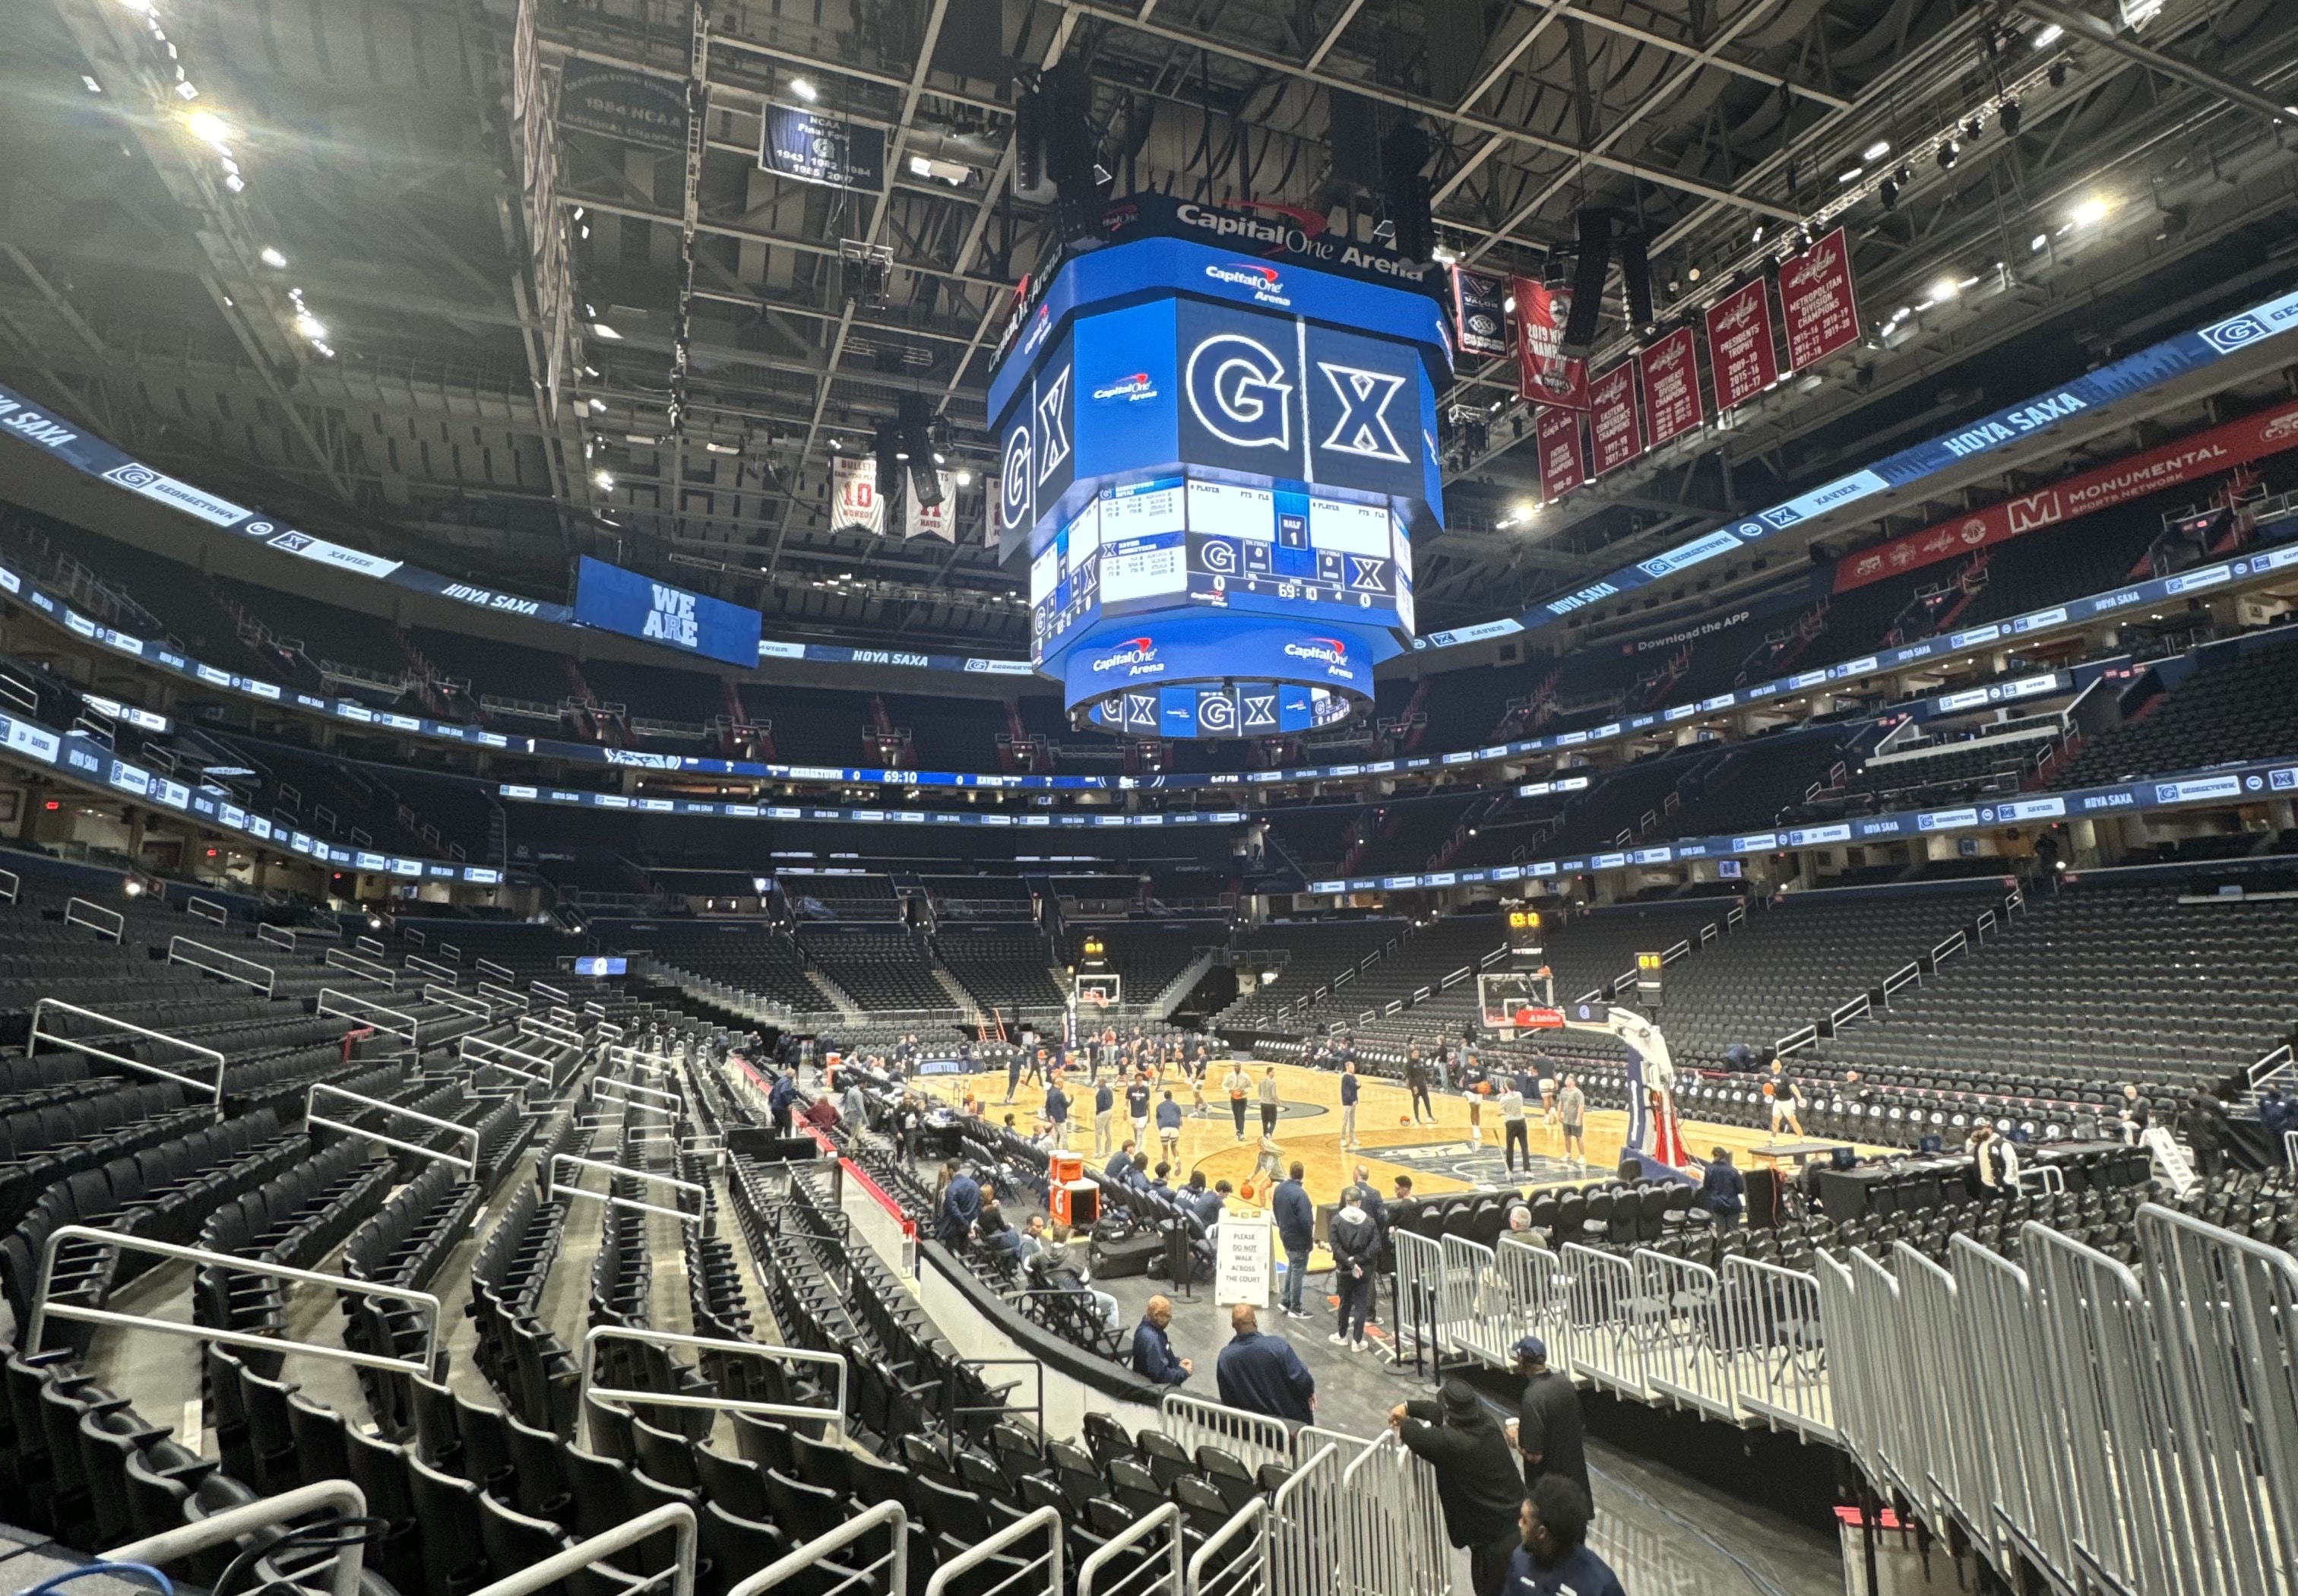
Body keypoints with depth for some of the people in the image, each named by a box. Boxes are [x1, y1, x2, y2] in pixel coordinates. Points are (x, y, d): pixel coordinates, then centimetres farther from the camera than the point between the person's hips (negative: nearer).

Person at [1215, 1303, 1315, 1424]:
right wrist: (1310, 1391, -1)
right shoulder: (1277, 1345, -26)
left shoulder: (1224, 1357, -16)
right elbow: (1301, 1380, -23)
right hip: (1289, 1416, -3)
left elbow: (1227, 1399, -5)